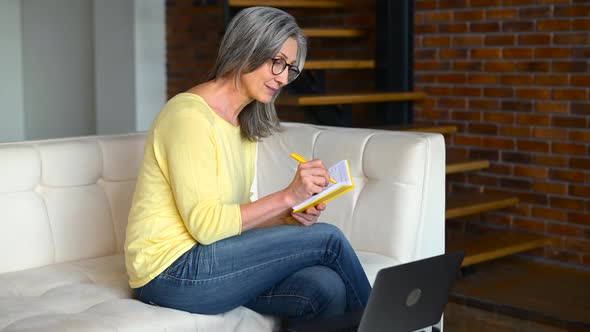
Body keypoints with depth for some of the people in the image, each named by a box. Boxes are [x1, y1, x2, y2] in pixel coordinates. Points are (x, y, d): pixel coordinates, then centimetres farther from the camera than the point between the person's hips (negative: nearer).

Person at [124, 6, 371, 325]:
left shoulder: (246, 124, 13)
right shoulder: (189, 115, -15)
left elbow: (239, 213, 11)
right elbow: (205, 224, -19)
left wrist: (289, 217, -7)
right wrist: (287, 196, -20)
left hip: (207, 263, 8)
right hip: (172, 272, -8)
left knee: (325, 287, -20)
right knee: (327, 239, -12)